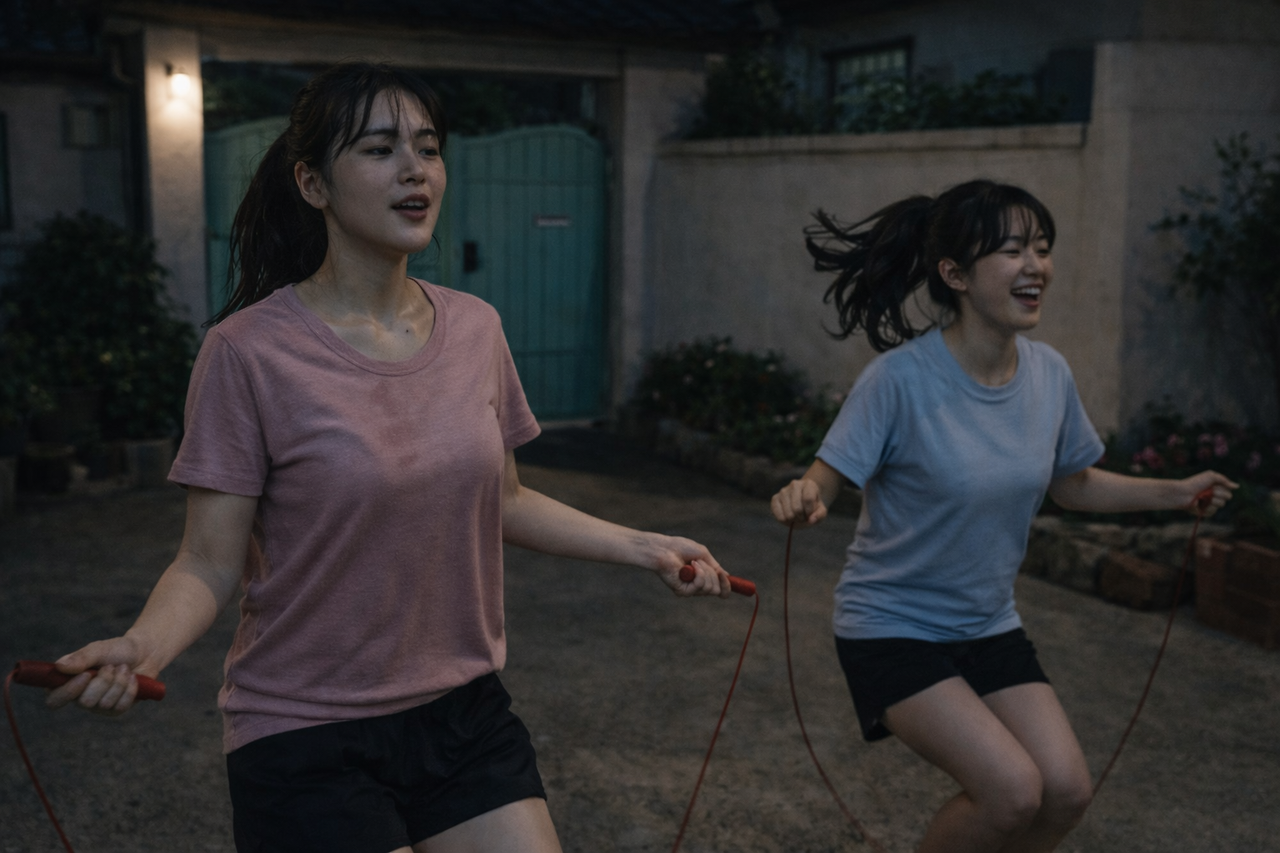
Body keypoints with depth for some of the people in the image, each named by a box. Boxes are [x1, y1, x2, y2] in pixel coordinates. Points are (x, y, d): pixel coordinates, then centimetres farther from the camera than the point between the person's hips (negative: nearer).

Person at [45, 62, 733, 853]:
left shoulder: (475, 328, 0)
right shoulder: (249, 351, -15)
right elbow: (210, 564, -11)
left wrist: (642, 546, 8)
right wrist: (142, 646, -31)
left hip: (468, 714, 5)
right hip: (310, 739, -4)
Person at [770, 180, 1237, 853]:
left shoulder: (1050, 374, -4)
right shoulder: (901, 377, -23)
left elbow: (1071, 485, 13)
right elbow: (825, 480, -21)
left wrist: (1176, 493, 6)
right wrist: (800, 498, -43)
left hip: (988, 625, 6)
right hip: (892, 626, -6)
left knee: (1067, 792, -3)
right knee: (1013, 791, -18)